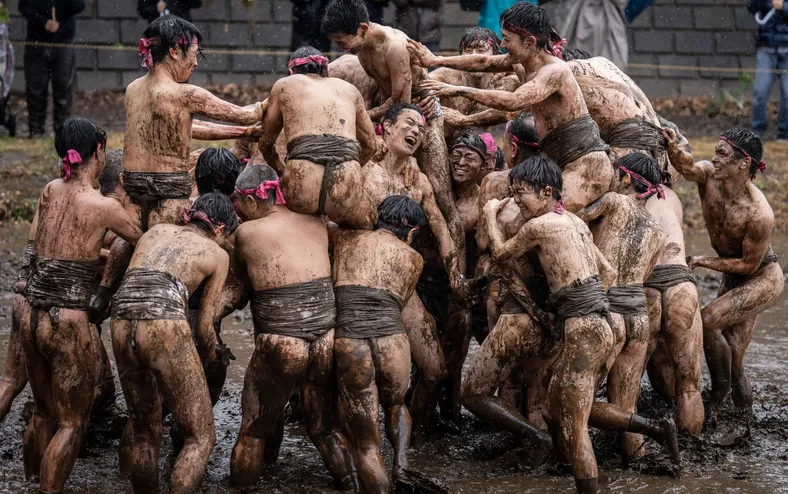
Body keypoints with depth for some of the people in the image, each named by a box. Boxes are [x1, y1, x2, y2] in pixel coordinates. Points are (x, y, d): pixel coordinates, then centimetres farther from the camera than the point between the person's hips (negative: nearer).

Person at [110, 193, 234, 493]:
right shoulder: (217, 254, 16)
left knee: (145, 434, 20)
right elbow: (204, 324, 15)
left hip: (121, 328, 5)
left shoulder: (156, 231, 27)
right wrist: (213, 351, 37)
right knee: (201, 438, 4)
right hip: (165, 329, -5)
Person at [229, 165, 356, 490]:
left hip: (280, 345, -4)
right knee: (325, 428, 20)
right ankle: (349, 487, 21)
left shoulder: (247, 233, -6)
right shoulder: (316, 224, 5)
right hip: (327, 341, 4)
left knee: (253, 431, 12)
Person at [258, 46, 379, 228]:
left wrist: (280, 170, 47)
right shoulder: (349, 89, 26)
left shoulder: (284, 85, 22)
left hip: (301, 189, -1)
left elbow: (266, 143, 29)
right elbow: (370, 146, 33)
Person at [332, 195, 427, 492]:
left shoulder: (343, 240, 17)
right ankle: (401, 458, 8)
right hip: (393, 341, 1)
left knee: (366, 443, 8)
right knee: (395, 406, 32)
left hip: (349, 343, -1)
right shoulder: (413, 259, 16)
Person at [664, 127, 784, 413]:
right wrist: (672, 148, -56)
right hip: (734, 279, 7)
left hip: (763, 279, -7)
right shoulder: (708, 177, -16)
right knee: (731, 359, 8)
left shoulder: (759, 214, -33)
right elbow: (688, 168, -38)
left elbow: (749, 264, -22)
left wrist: (704, 262, -20)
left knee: (708, 320, -24)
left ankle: (720, 388, -5)